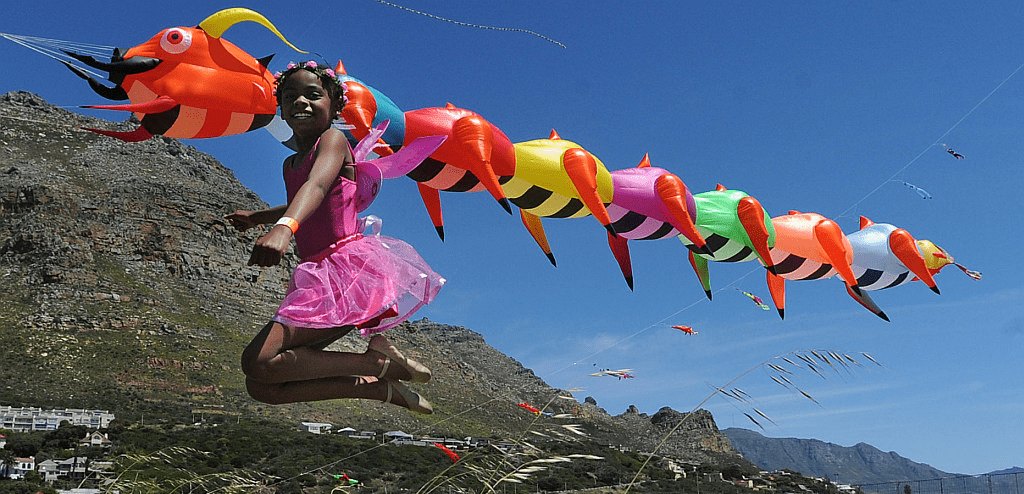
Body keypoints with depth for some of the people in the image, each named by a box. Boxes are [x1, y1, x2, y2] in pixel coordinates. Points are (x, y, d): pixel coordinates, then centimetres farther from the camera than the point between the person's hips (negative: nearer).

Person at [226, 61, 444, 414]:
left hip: (350, 266, -9)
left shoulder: (332, 140, -4)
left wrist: (284, 226, -46)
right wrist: (256, 218, 36)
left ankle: (380, 362, -13)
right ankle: (382, 388, -1)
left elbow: (317, 186, -28)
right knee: (261, 387, 1)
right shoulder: (290, 165, 20)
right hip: (318, 275, 9)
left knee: (259, 362, -22)